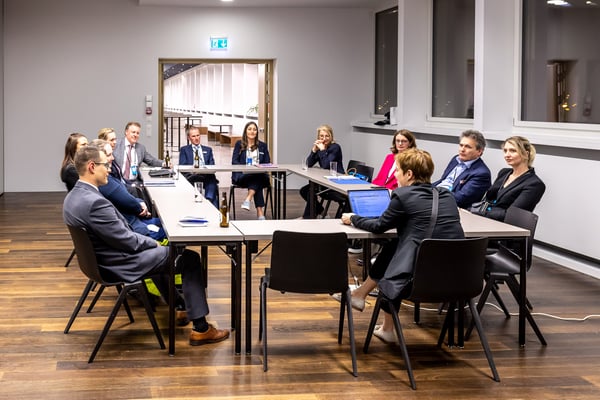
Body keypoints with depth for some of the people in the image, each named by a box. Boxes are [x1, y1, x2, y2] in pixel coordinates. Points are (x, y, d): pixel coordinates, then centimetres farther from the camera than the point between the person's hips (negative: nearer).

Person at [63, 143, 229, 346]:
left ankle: (179, 306, 44)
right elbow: (127, 240, -23)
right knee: (189, 258, 0)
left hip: (101, 260, 10)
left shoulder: (74, 196, 1)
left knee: (157, 251, 34)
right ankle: (201, 328, 4)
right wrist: (152, 243, -3)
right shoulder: (94, 202, -31)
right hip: (119, 266, -10)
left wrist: (149, 242, 9)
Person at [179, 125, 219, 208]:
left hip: (206, 176, 2)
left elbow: (212, 166, 14)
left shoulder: (208, 150, 26)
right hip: (191, 176, -2)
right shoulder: (184, 150, 21)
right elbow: (182, 166, 7)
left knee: (212, 180, -35)